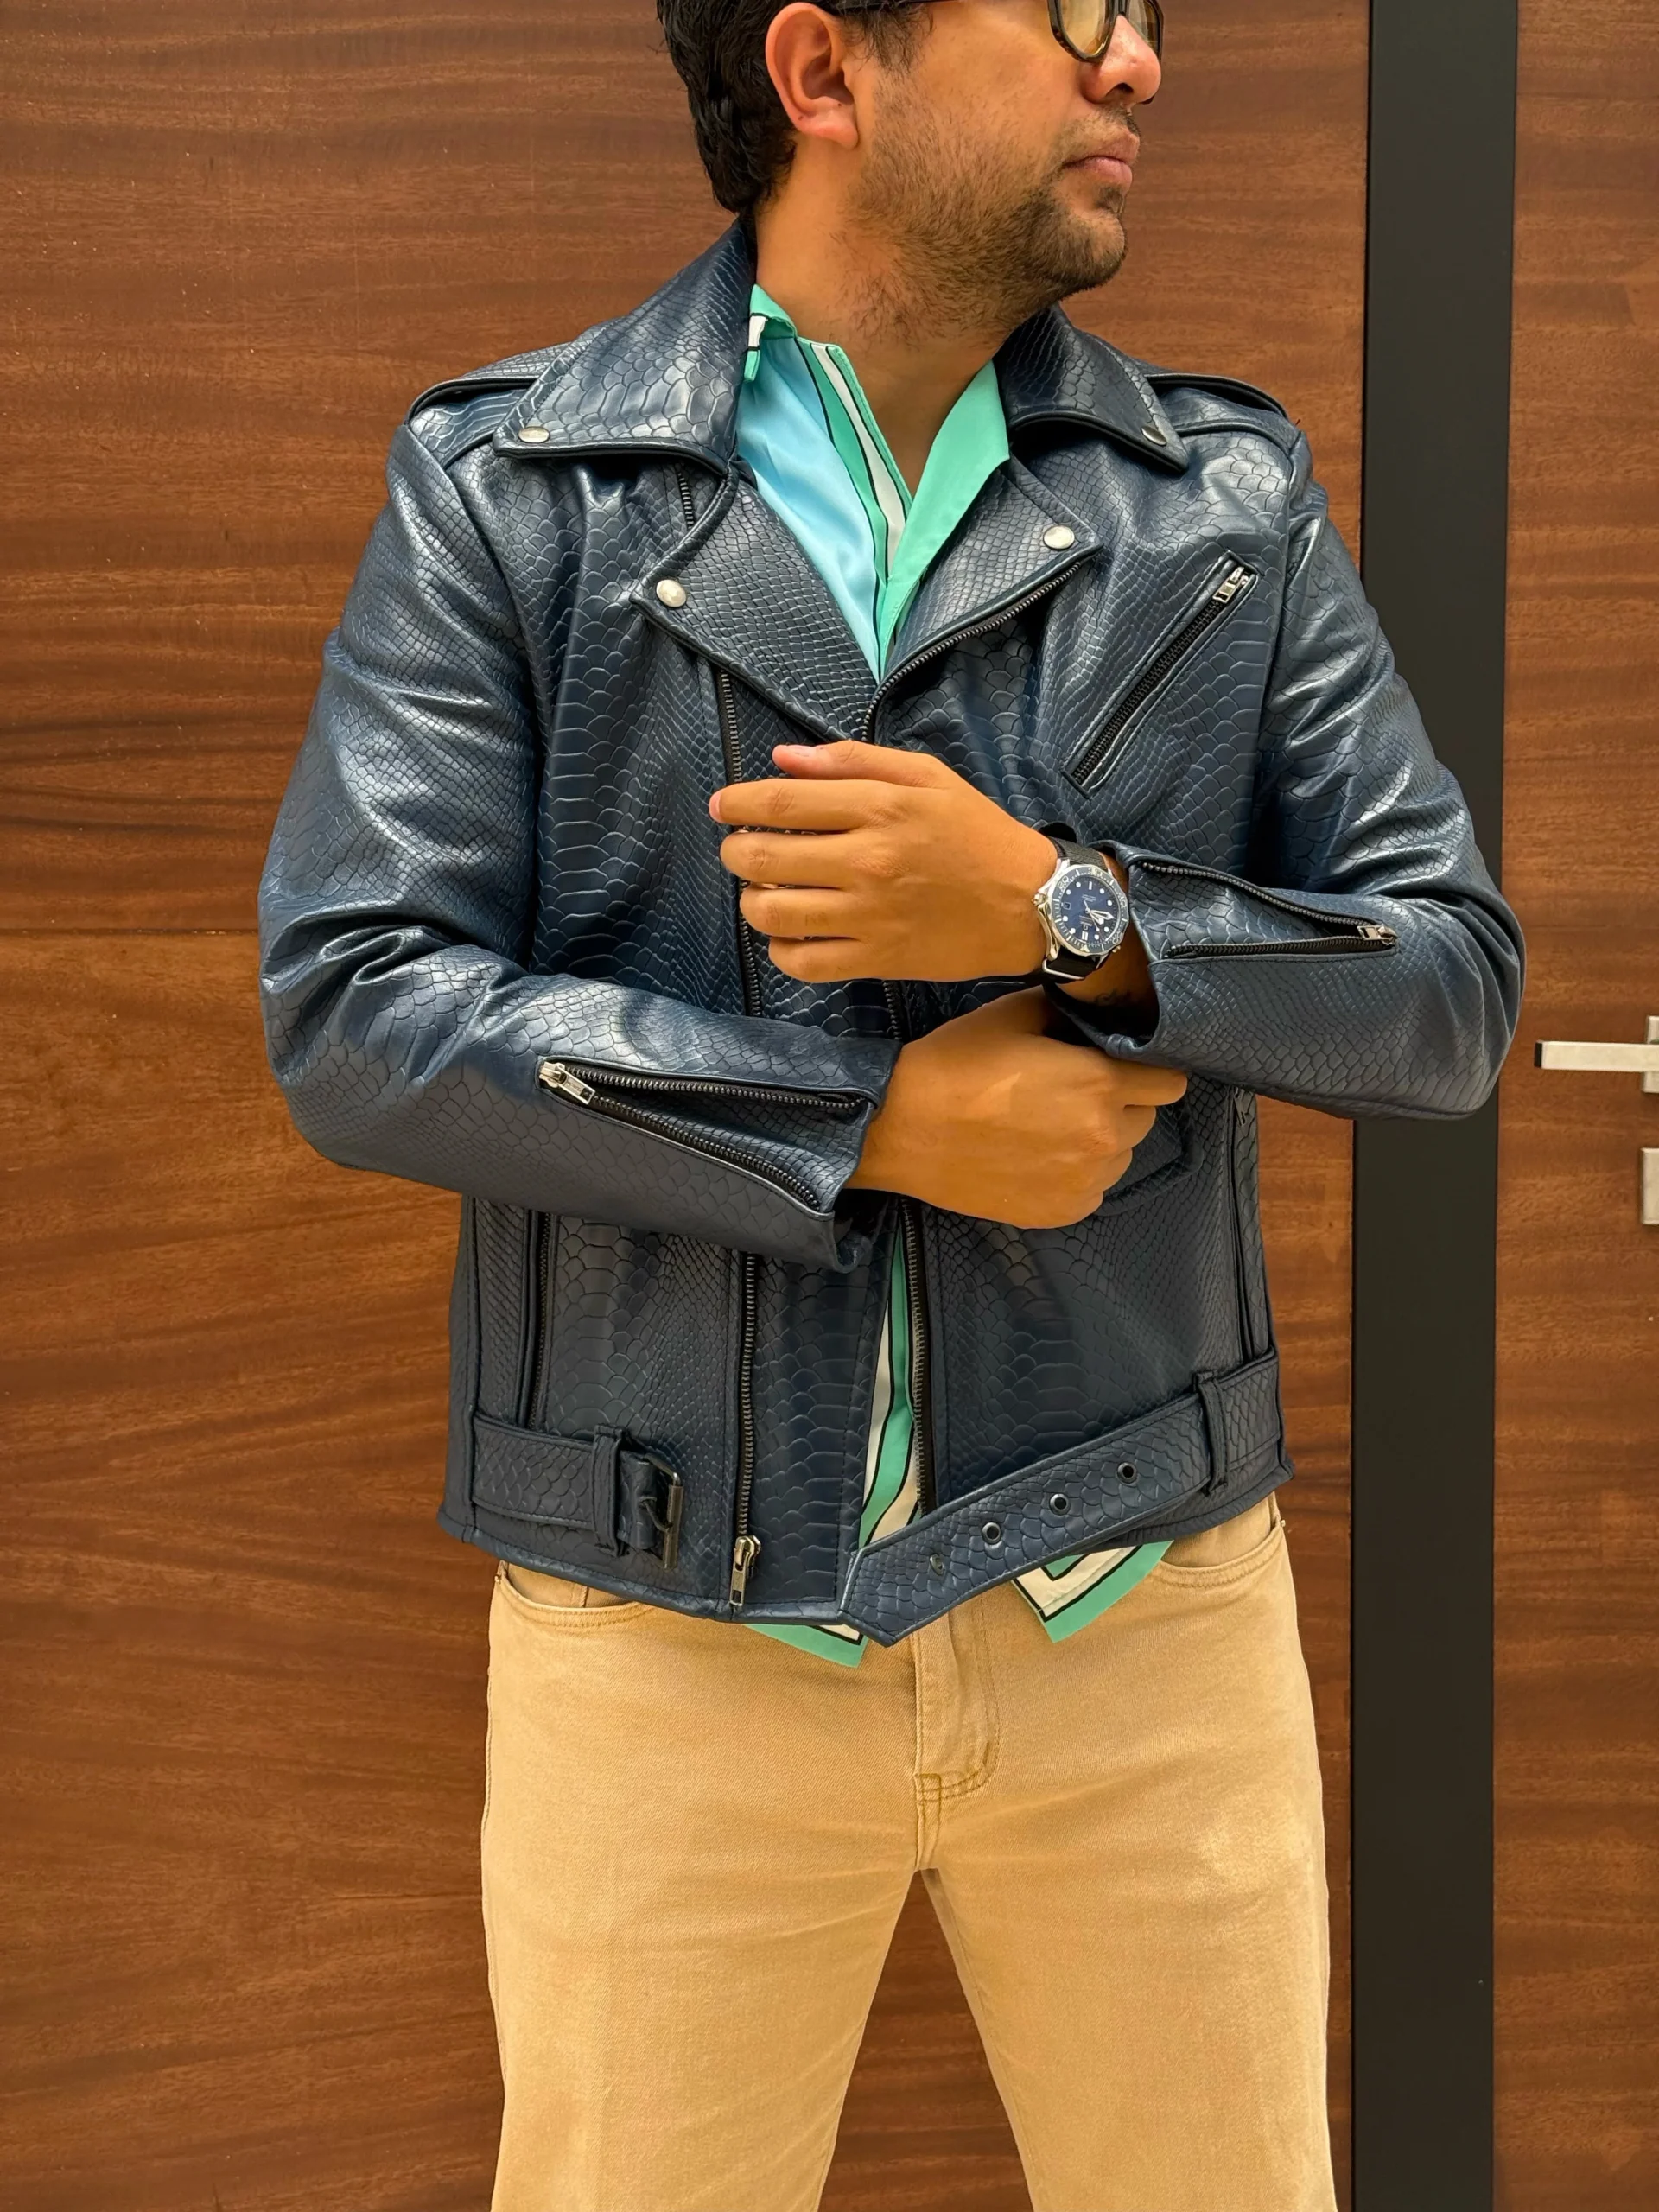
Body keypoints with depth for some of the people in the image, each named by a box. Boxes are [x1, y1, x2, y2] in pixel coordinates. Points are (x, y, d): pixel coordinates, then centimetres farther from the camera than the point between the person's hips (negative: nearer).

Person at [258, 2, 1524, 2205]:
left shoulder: (1235, 498, 5)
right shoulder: (504, 487, -1)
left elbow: (1455, 980, 1)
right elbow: (353, 1011, -9)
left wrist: (1064, 912, -16)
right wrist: (878, 1120, -16)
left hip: (1147, 1603, 2)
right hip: (672, 1623, -2)